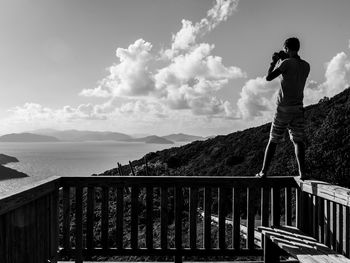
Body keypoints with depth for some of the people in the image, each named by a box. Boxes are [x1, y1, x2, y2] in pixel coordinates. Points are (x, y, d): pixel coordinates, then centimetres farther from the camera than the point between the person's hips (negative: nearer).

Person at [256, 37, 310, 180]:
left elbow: (268, 77, -11)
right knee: (298, 141, 6)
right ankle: (302, 172, -5)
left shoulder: (287, 63, -9)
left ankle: (263, 172, 6)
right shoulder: (306, 66, 8)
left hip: (283, 109, -4)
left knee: (273, 141, 4)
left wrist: (274, 61, 3)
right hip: (298, 108, 4)